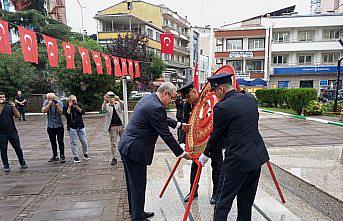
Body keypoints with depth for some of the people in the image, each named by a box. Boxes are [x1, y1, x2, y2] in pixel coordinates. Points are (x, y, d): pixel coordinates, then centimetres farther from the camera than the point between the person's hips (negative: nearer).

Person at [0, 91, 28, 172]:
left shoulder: (9, 106, 5)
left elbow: (17, 116, -2)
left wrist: (13, 107, -15)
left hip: (12, 131, 1)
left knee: (18, 148, 5)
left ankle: (22, 163, 18)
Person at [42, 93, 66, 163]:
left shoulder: (59, 102, -9)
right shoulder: (46, 102, -1)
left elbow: (61, 113, -17)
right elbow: (43, 110, -15)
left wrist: (57, 106, -30)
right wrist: (49, 104, -26)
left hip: (59, 125, -3)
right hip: (50, 125, 3)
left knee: (60, 141, -4)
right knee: (52, 141, 11)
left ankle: (62, 156, 3)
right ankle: (55, 156, 23)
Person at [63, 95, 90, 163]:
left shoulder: (79, 104, 8)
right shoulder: (66, 107, -1)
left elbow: (83, 112, -4)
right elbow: (67, 115, -16)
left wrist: (77, 107, -14)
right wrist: (69, 107, -15)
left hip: (80, 126, 3)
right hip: (72, 127, -3)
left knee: (84, 141, 4)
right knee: (74, 142, -2)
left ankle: (85, 154, 21)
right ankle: (75, 156, 8)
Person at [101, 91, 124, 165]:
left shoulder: (119, 104, 6)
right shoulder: (107, 105, 6)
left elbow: (123, 105, -15)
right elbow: (103, 108, -16)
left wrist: (118, 100, -35)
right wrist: (105, 101, -35)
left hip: (121, 125, 1)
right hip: (112, 127, 0)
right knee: (113, 143, 2)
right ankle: (114, 158, 10)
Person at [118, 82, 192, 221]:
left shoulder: (147, 99, 9)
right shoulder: (156, 108, -22)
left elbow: (162, 120, 23)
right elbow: (166, 135, -19)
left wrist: (179, 125, 24)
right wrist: (182, 153, -9)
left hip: (126, 146, 11)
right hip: (135, 150, -11)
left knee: (133, 183, 21)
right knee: (138, 185, 5)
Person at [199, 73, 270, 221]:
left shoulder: (222, 107, -15)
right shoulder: (250, 99, 6)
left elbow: (216, 135, -5)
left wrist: (206, 155, 12)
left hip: (237, 160, -8)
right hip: (257, 157, 8)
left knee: (223, 202, 6)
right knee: (246, 200, 21)